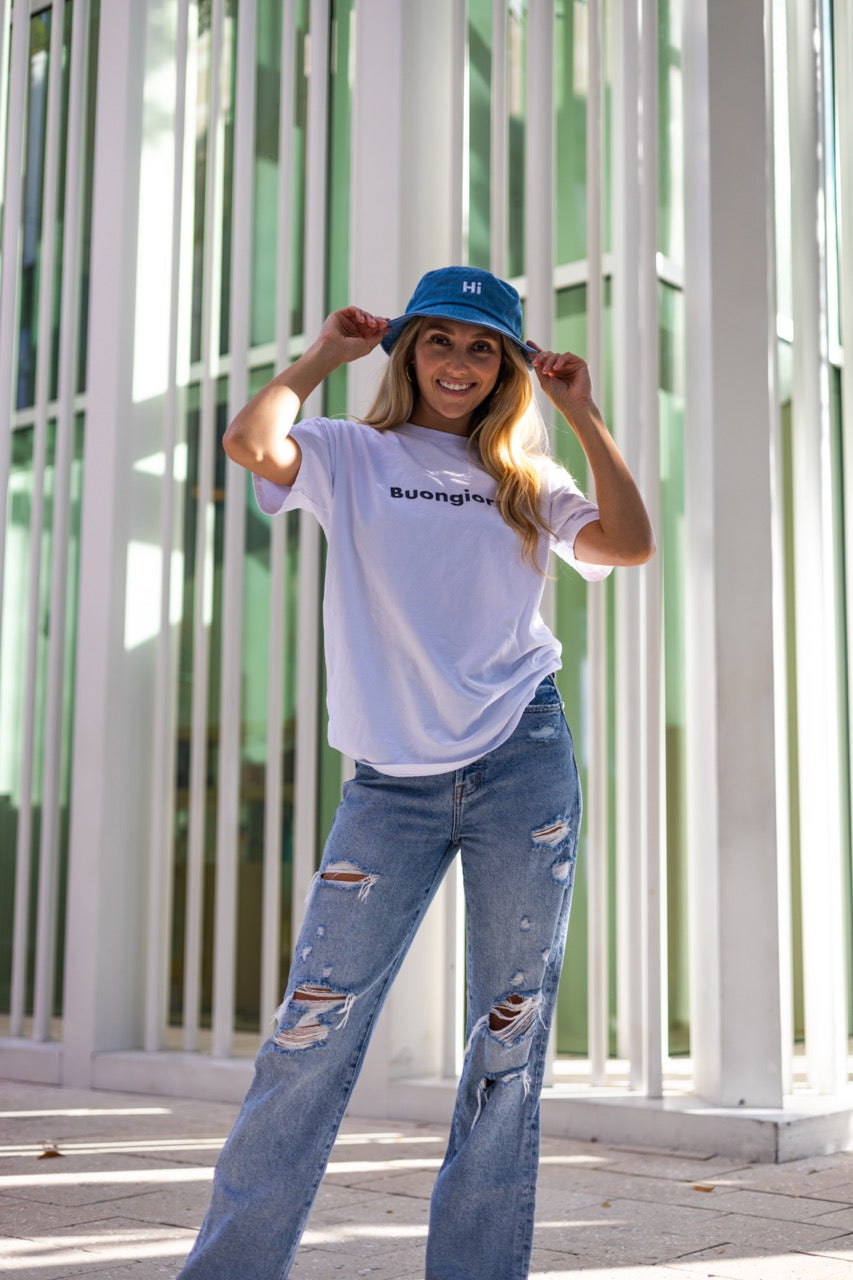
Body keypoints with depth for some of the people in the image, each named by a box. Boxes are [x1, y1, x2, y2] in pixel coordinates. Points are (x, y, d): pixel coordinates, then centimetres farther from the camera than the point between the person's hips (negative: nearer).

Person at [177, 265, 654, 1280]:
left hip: (523, 767, 2)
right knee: (314, 1028, -4)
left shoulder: (525, 480, 15)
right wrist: (325, 353, 3)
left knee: (510, 1039, 4)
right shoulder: (354, 456, 9)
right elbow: (250, 442, -11)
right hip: (392, 780, -2)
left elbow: (630, 544, 0)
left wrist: (583, 415, 4)